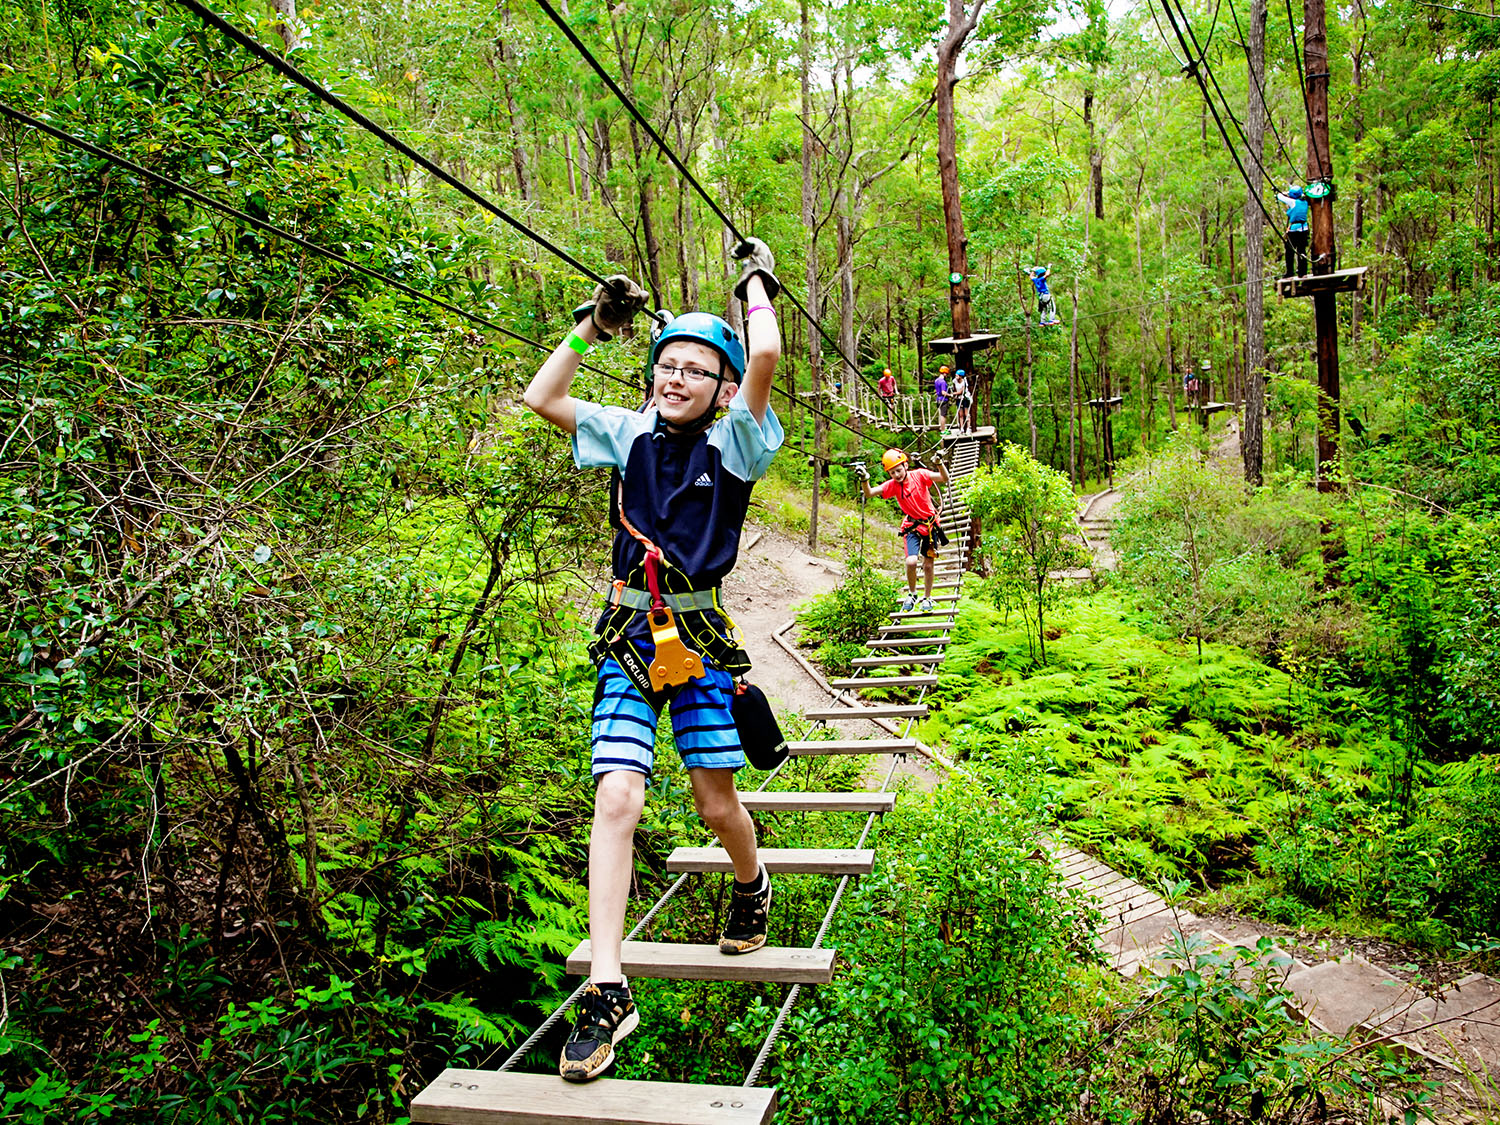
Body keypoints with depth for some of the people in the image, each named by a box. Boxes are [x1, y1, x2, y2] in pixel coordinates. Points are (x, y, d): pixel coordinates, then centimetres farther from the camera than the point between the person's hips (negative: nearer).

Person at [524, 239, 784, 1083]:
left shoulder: (734, 444, -2)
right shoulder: (629, 435, 7)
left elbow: (765, 358, -18)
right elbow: (540, 399, 9)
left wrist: (757, 281, -1)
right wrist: (593, 325, 11)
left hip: (700, 637, -2)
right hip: (629, 636, 2)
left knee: (718, 807, 8)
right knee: (617, 801, -10)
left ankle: (753, 888, 43)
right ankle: (608, 990, -5)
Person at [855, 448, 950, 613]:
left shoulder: (919, 475, -15)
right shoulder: (892, 485, -12)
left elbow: (944, 479, -23)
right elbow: (869, 493, -21)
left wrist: (940, 463, -42)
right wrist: (864, 479, -41)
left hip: (930, 524, 0)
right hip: (912, 526, 0)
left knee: (928, 565, 6)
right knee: (911, 562, -19)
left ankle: (927, 598, 28)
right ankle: (912, 595, 7)